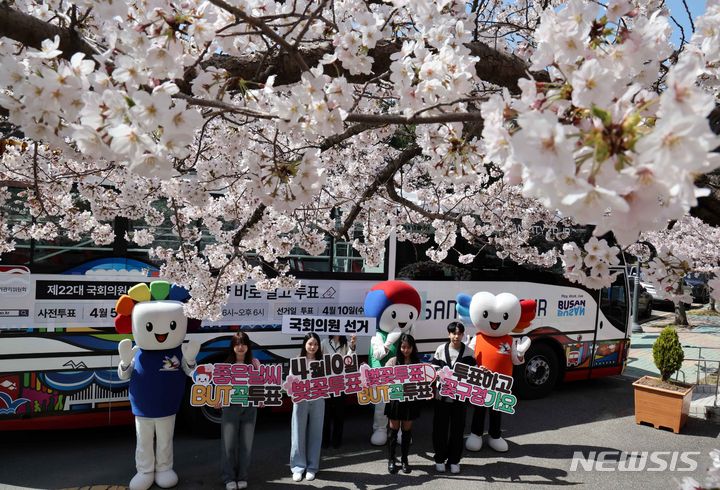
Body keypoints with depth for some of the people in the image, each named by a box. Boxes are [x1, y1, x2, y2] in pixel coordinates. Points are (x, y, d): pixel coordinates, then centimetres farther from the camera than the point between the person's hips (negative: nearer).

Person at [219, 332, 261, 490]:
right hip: (231, 406, -1)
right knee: (229, 443, 1)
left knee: (246, 443, 8)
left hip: (249, 406, 1)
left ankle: (242, 477, 20)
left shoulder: (255, 363, 6)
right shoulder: (226, 364, 3)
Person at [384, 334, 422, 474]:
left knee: (407, 430, 12)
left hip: (411, 400, 2)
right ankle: (391, 460, 22)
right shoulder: (393, 361, -3)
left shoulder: (417, 363, 2)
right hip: (395, 399, -1)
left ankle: (404, 460, 26)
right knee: (394, 430, 8)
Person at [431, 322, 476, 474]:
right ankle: (440, 459, 23)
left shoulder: (468, 352, -2)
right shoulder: (441, 349, -2)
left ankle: (454, 460, 24)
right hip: (442, 395, 0)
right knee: (440, 428, 7)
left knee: (457, 429, 9)